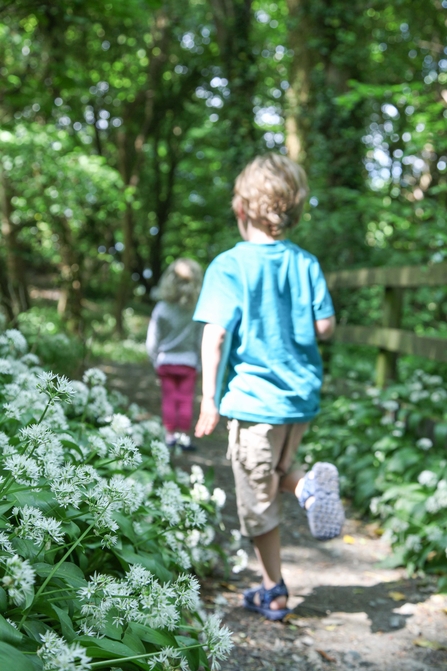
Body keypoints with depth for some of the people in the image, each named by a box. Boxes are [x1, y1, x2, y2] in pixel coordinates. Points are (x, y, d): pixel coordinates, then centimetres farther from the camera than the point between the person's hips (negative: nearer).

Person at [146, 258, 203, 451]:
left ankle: (170, 435, 14)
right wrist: (199, 361, 11)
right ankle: (184, 435, 8)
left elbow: (152, 341, -3)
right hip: (188, 362, -1)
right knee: (185, 400, 6)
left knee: (169, 399, 10)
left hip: (166, 361, 1)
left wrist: (155, 359, 12)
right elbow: (201, 340, -3)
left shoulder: (161, 309, -9)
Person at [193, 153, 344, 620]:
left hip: (254, 398, -4)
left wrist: (208, 399, -12)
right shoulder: (306, 264, 1)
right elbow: (325, 327, 1)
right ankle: (309, 484, -4)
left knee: (258, 498, 8)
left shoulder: (229, 265, -10)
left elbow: (216, 333, -16)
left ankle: (273, 592, 15)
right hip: (302, 395, 4)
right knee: (276, 471, 27)